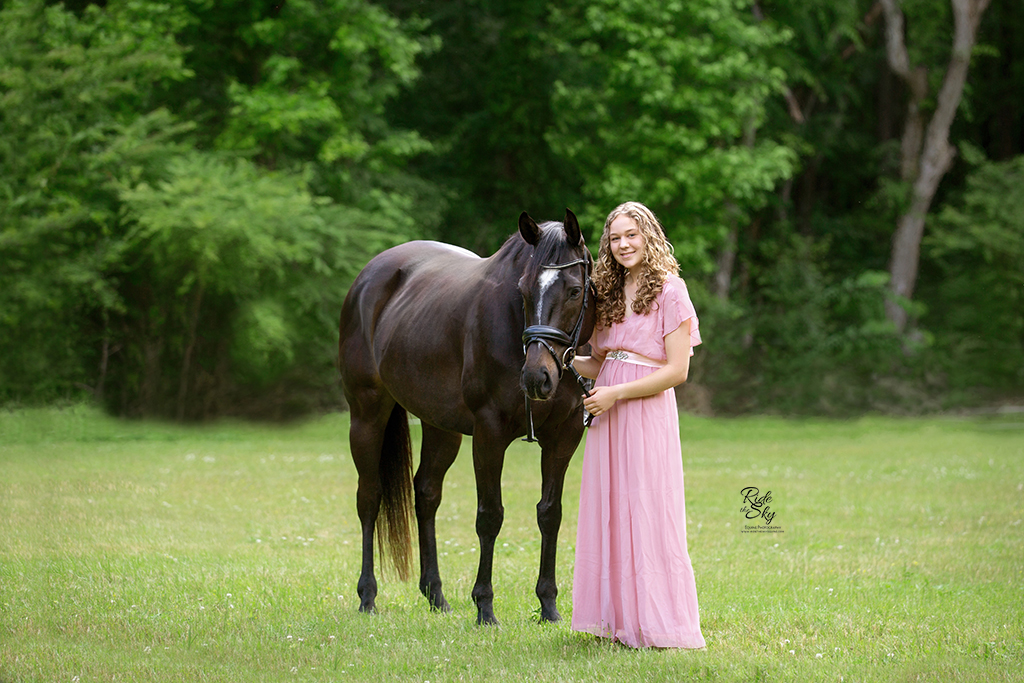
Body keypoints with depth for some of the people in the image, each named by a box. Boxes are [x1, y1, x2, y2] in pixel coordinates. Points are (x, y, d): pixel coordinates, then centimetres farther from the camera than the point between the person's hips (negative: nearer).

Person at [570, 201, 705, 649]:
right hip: (608, 415, 7)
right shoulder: (610, 296, 14)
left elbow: (676, 371, -12)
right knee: (607, 511, 6)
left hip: (648, 414, -7)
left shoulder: (669, 293, -7)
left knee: (646, 513, -5)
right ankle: (617, 617, 12)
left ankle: (657, 626, 2)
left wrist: (616, 394, -15)